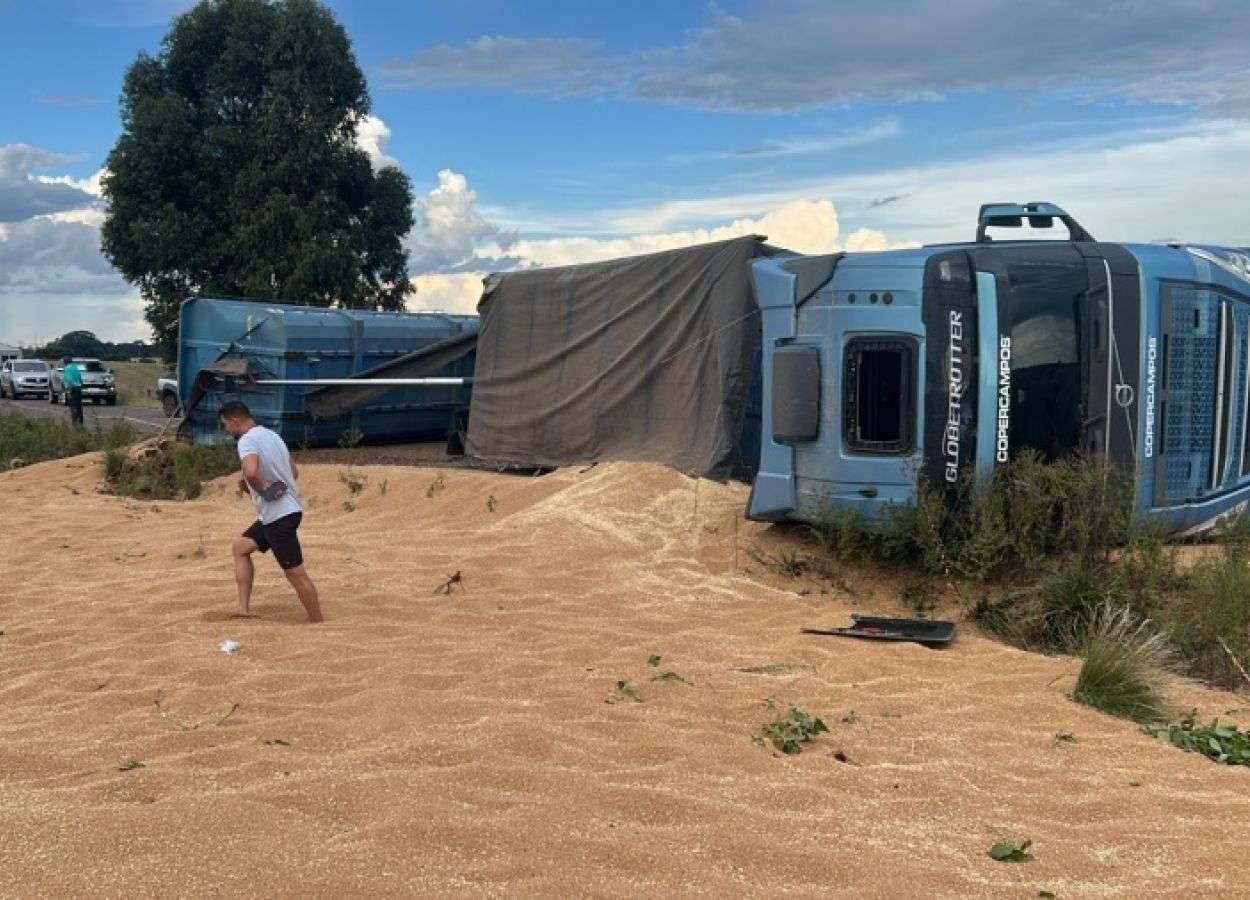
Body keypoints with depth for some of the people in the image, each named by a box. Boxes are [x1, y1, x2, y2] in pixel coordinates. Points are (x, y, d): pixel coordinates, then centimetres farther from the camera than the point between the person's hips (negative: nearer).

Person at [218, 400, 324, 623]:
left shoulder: (247, 440, -14)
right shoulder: (272, 435, 14)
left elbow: (251, 472, -34)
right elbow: (294, 471, 21)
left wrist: (262, 490, -16)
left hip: (280, 515, -10)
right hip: (287, 509, 10)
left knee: (296, 573, -4)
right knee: (240, 546, 20)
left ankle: (318, 626, 2)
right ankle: (244, 609, 18)